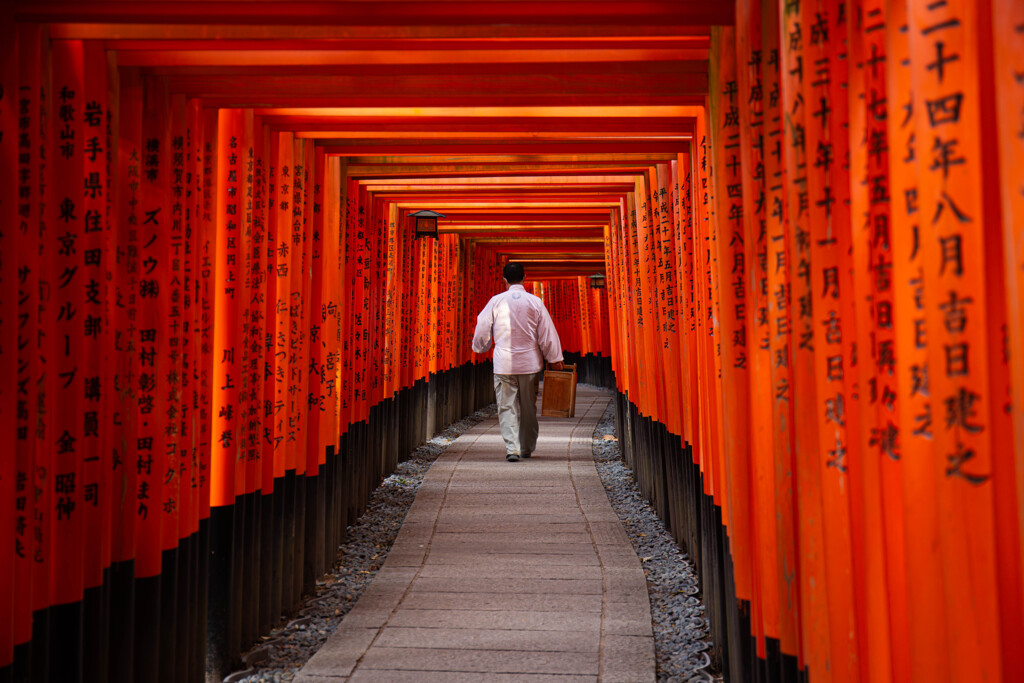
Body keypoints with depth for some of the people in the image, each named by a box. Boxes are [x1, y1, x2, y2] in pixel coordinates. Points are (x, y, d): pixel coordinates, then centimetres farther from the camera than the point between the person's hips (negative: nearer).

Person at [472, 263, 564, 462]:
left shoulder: (496, 301, -4)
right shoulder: (535, 302, -3)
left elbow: (482, 330, 3)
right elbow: (547, 334, 0)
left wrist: (480, 347, 24)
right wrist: (555, 360, 9)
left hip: (504, 363, -1)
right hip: (530, 363, 1)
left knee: (507, 407, 2)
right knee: (528, 407, 14)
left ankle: (512, 448, -12)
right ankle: (527, 448, 25)